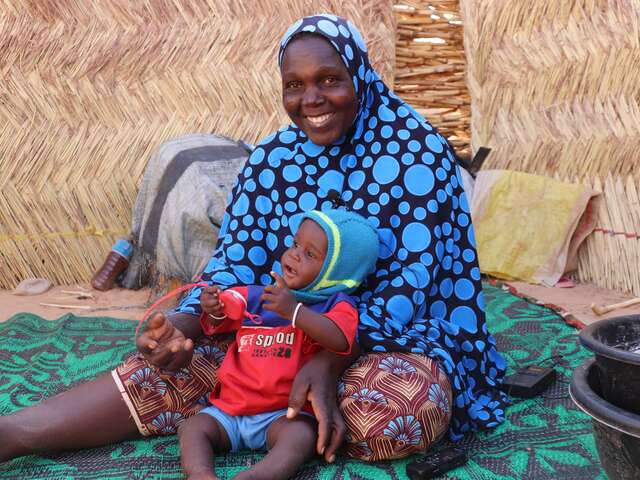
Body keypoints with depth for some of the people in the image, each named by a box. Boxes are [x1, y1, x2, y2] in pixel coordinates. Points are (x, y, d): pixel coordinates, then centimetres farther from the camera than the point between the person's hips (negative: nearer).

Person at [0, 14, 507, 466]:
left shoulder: (417, 147, -13)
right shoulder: (271, 159, 1)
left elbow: (412, 279, -19)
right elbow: (235, 261, -2)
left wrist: (330, 361, -31)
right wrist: (187, 324, -24)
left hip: (397, 333, -3)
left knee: (404, 404, -37)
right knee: (173, 367, -17)